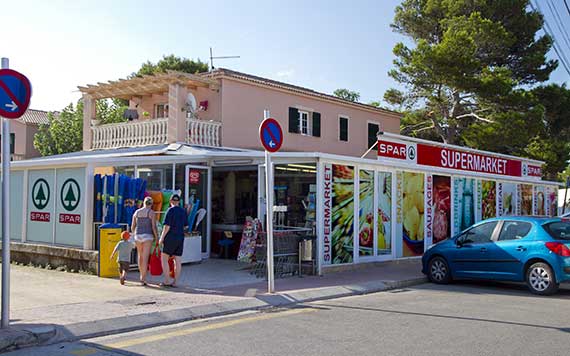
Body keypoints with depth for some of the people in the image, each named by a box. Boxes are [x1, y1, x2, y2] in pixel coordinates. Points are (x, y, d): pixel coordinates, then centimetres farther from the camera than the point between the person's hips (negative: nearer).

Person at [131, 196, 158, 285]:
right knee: (145, 258, -6)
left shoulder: (136, 212, 8)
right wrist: (156, 238, -1)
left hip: (138, 236, 4)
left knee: (140, 256, 22)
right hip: (147, 237, -4)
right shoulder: (152, 212, -5)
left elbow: (132, 227, 10)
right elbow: (154, 227, -11)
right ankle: (143, 279, -14)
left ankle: (142, 276, 32)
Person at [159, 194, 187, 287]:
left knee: (164, 258, 4)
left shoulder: (170, 210, -10)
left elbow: (167, 226, -14)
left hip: (170, 237, -6)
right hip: (180, 237, 6)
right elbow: (185, 225, 16)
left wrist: (161, 238, -8)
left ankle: (167, 281, -2)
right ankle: (175, 282, 6)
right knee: (177, 260, 5)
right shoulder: (183, 211, 8)